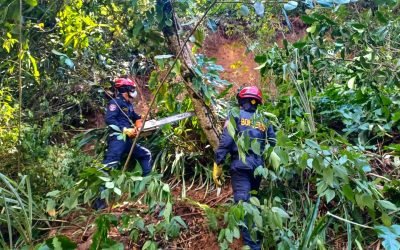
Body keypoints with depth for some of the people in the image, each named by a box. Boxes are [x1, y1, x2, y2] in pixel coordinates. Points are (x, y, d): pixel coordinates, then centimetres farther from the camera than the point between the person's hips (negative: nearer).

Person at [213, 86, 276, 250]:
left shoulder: (235, 116, 2)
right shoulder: (264, 121, 15)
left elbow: (225, 141, -8)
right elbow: (273, 145, 13)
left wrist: (218, 165, -6)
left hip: (240, 166, -5)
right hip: (258, 168, 5)